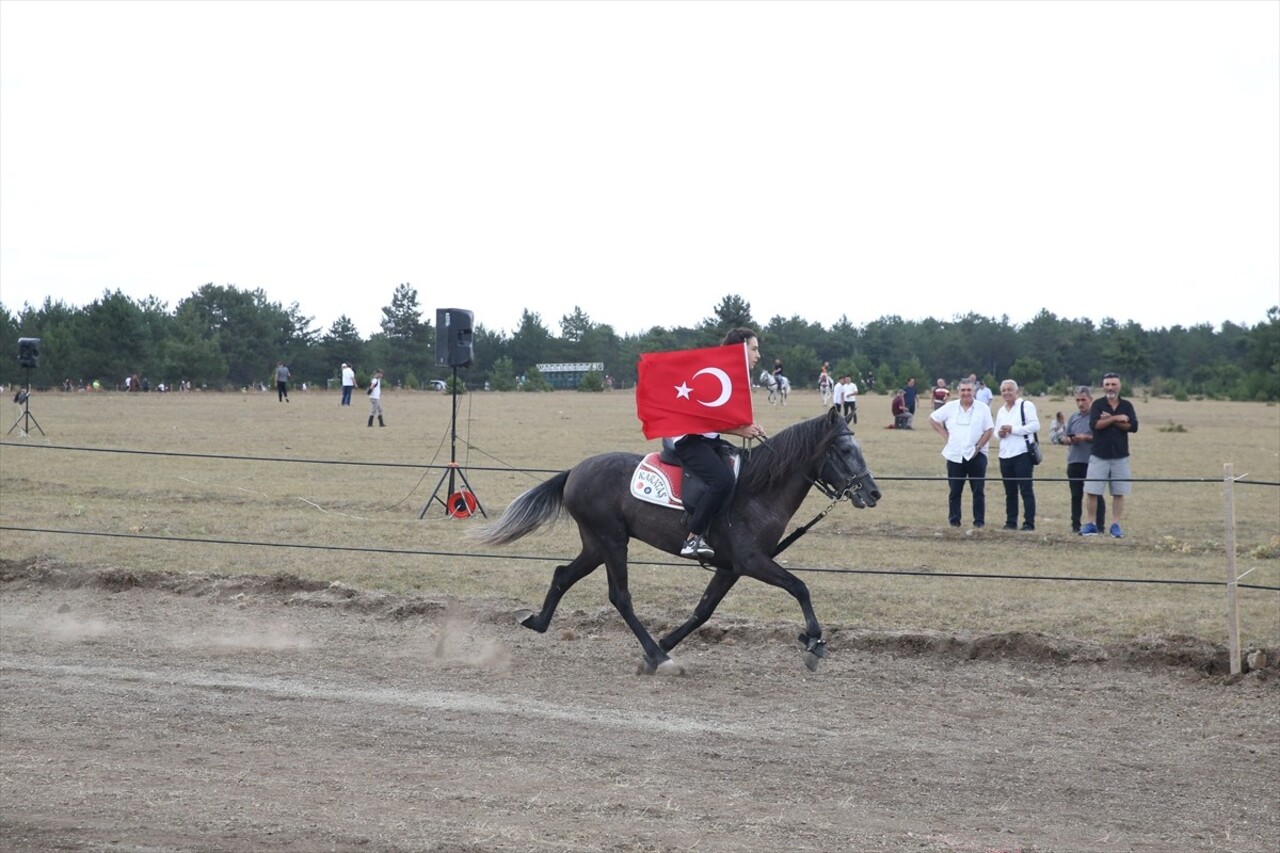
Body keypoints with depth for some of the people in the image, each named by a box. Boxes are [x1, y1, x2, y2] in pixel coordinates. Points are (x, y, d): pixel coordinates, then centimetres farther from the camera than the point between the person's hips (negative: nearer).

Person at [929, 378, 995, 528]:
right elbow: (933, 419, 12)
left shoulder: (983, 409, 1)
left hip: (976, 455, -1)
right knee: (955, 491, 5)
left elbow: (989, 430, 0)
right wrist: (945, 435, 3)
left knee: (979, 490, -1)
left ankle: (979, 521, 3)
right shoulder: (950, 407, 5)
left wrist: (979, 446, -10)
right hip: (955, 456, 1)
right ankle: (954, 520, 11)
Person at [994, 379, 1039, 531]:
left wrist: (1013, 429, -14)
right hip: (1005, 455, 7)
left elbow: (1035, 426, -11)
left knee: (1026, 489, -7)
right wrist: (999, 433, 3)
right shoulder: (1001, 410, 21)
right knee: (1010, 491, 9)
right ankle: (1011, 522, 15)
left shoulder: (1026, 405, -2)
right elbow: (997, 429, 28)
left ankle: (1029, 523, -6)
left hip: (1022, 454, -7)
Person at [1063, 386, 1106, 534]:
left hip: (1092, 461, -6)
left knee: (1096, 494, -1)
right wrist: (1070, 440, -6)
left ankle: (1099, 525, 2)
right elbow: (1064, 438, 16)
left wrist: (1086, 438, -19)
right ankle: (1075, 525, 14)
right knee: (1076, 495, 9)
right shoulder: (1073, 417, 15)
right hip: (1074, 461, 6)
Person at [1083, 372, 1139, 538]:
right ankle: (1091, 524, 6)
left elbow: (1133, 426, -7)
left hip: (1120, 456, 1)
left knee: (1119, 493, 1)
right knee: (1092, 492, -3)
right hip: (1099, 455, -1)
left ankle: (1115, 525, 8)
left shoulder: (1126, 405, 6)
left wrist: (1110, 419, -12)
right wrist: (1116, 418, -12)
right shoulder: (1098, 404, 2)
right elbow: (1094, 424, -14)